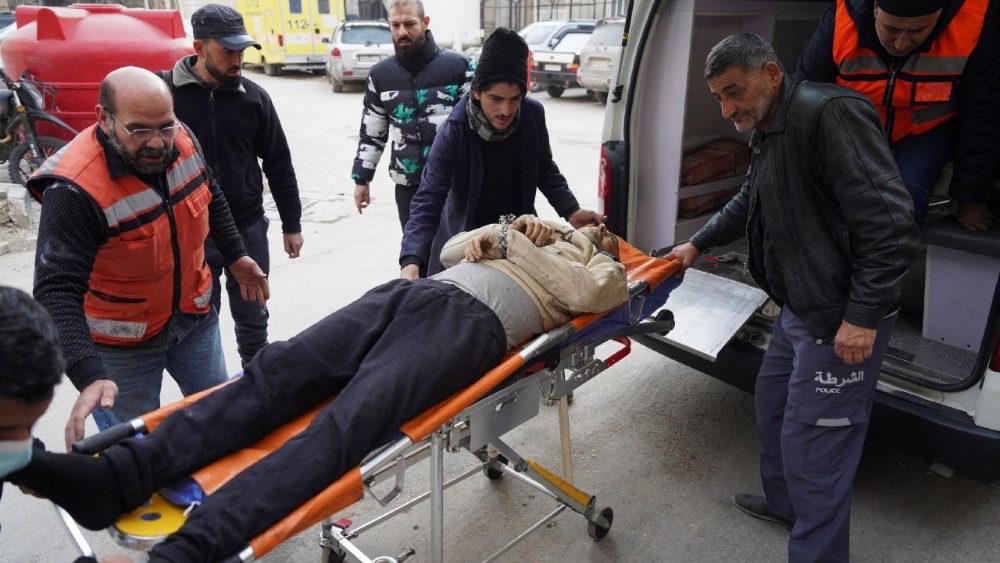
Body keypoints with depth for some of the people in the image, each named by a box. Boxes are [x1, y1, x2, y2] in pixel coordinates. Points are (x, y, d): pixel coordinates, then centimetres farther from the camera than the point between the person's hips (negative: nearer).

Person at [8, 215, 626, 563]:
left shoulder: (607, 272, 26)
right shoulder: (547, 232, 41)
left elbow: (584, 291, 1)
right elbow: (452, 251, 39)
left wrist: (520, 244, 11)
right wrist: (497, 230, 22)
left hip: (472, 321, -6)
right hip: (419, 291, 6)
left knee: (343, 425, -29)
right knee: (277, 370, -17)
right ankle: (117, 475, -27)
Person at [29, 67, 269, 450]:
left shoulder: (182, 140, -12)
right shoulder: (75, 189, -29)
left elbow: (211, 199, 9)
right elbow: (57, 291, -31)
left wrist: (235, 257, 15)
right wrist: (89, 376, -41)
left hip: (194, 314, 6)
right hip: (120, 341, -5)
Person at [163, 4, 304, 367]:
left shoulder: (253, 96, -2)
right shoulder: (164, 91, -8)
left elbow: (278, 164, 5)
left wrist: (291, 224, 6)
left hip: (248, 228, 2)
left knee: (253, 319, 15)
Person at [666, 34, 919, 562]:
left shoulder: (830, 113, -20)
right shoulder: (767, 134, 11)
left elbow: (890, 223, -25)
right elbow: (746, 203, 30)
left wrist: (863, 316, -24)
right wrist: (697, 244, 27)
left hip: (840, 320, -10)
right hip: (798, 309, 10)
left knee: (812, 445, -1)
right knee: (772, 406, 24)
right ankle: (783, 503, 47)